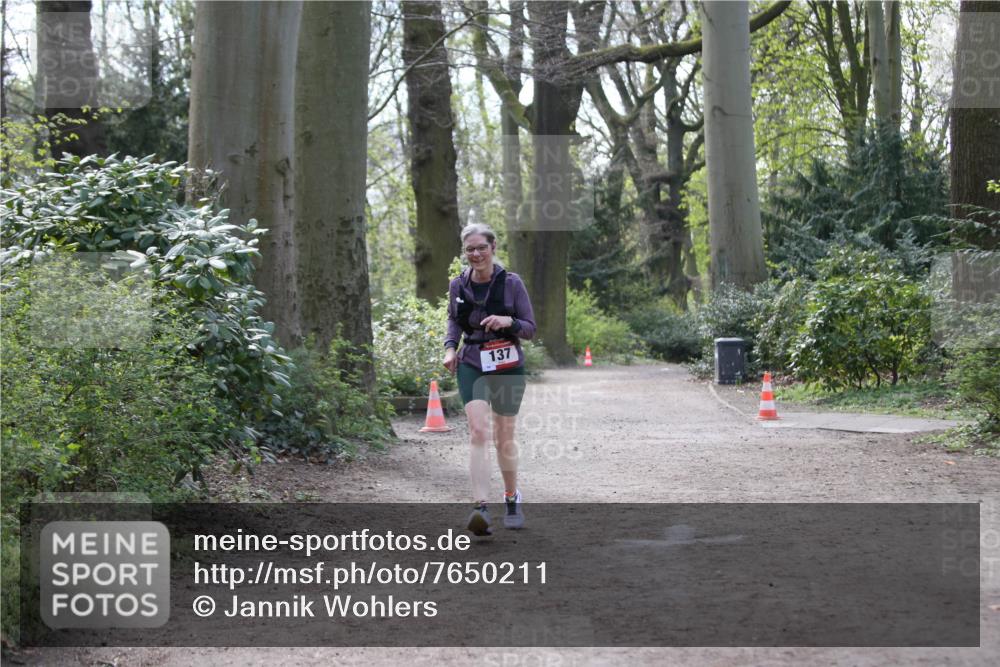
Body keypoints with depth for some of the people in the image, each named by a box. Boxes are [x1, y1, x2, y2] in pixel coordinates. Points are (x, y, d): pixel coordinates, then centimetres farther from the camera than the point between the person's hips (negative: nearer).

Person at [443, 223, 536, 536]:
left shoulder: (512, 283, -6)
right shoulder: (458, 285, 1)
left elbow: (530, 328, -2)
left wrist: (508, 321, -21)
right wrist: (450, 347, 2)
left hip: (508, 366, -1)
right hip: (471, 365, 1)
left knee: (504, 438, 9)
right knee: (478, 431, -18)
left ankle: (512, 498, 33)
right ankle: (481, 508, -26)